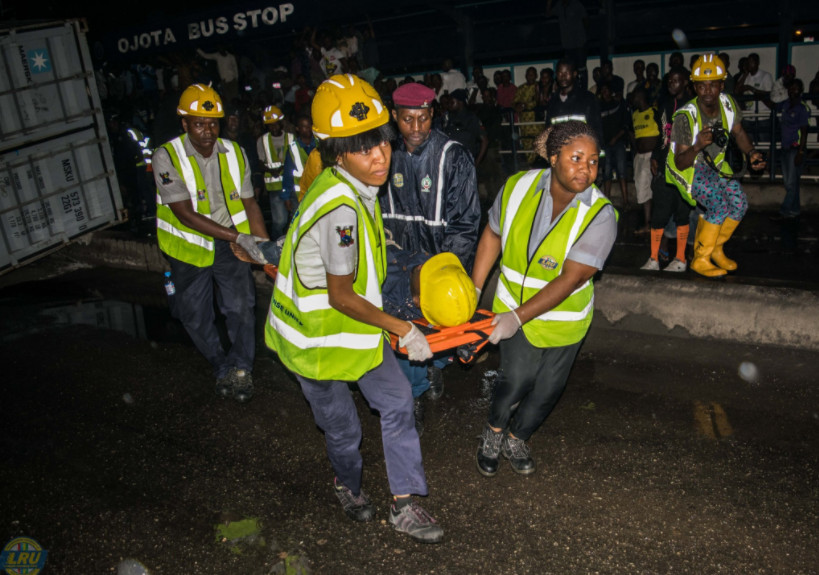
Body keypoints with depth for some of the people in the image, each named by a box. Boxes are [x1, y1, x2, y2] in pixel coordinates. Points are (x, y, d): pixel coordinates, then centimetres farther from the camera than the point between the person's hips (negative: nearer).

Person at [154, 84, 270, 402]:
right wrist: (238, 237, -30)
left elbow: (249, 202, 2)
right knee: (196, 316, 9)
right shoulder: (167, 157, -17)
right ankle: (222, 368, 32)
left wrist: (263, 244, -12)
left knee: (241, 306, -6)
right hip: (190, 247, -2)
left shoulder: (234, 153, -4)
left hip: (230, 243, 2)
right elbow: (185, 214, -23)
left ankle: (240, 368, 15)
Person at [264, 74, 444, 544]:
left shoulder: (355, 188, -6)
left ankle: (404, 505, 22)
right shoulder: (340, 211, -34)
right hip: (317, 332, -8)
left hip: (355, 317, 8)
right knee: (343, 427, 13)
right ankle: (349, 486, 46)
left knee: (398, 402, 9)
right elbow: (341, 298, -26)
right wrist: (403, 330, -17)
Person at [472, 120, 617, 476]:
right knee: (517, 378, -8)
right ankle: (493, 432, 23)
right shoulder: (517, 188, -14)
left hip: (563, 318, 0)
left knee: (548, 387, 11)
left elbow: (571, 278, -26)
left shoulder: (599, 216, -23)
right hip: (513, 307, 0)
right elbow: (493, 235, 1)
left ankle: (516, 440, 40)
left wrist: (519, 316, -32)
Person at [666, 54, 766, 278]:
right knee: (719, 204, -25)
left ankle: (716, 249, 14)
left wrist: (752, 153, -11)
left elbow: (738, 133, 7)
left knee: (739, 202, -10)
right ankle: (700, 260, -10)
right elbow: (680, 163, -27)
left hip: (714, 164, 6)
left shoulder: (728, 103, -12)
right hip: (688, 167, -6)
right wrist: (698, 146, -46)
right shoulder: (686, 116, -28)